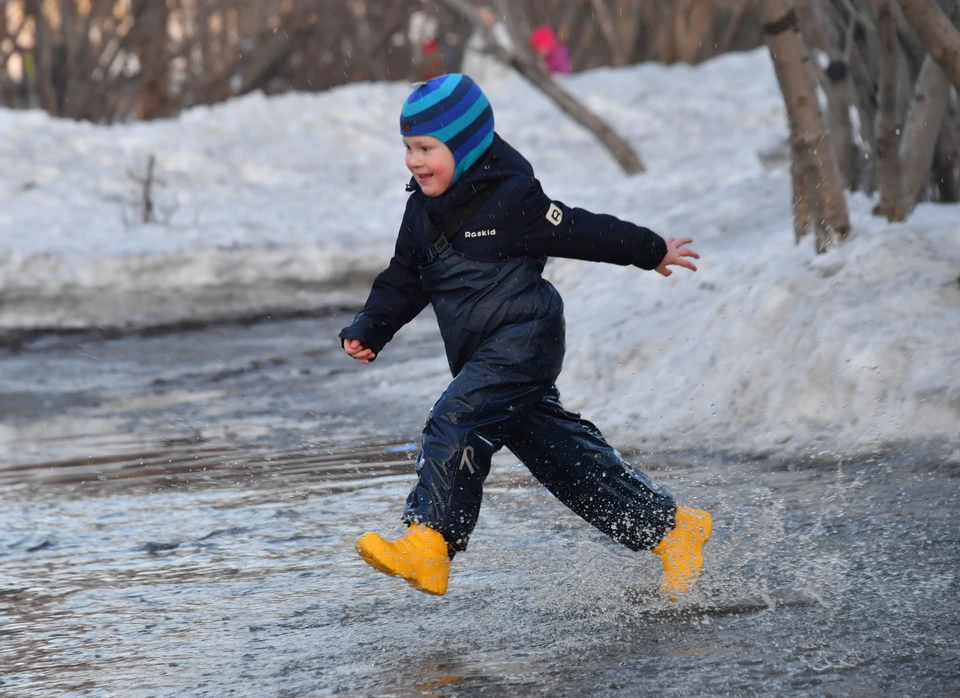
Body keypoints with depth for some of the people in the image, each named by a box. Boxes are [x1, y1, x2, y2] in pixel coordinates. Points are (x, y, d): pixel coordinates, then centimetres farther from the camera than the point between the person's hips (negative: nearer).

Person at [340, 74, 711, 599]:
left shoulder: (510, 199, -11)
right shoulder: (423, 210, 11)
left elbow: (581, 232, -2)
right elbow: (403, 281, 17)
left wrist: (651, 251, 8)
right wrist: (368, 330, 3)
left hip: (524, 340, -8)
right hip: (482, 357, 8)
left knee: (455, 423, -24)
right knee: (561, 454, 11)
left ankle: (429, 546, -30)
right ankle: (672, 528, 20)